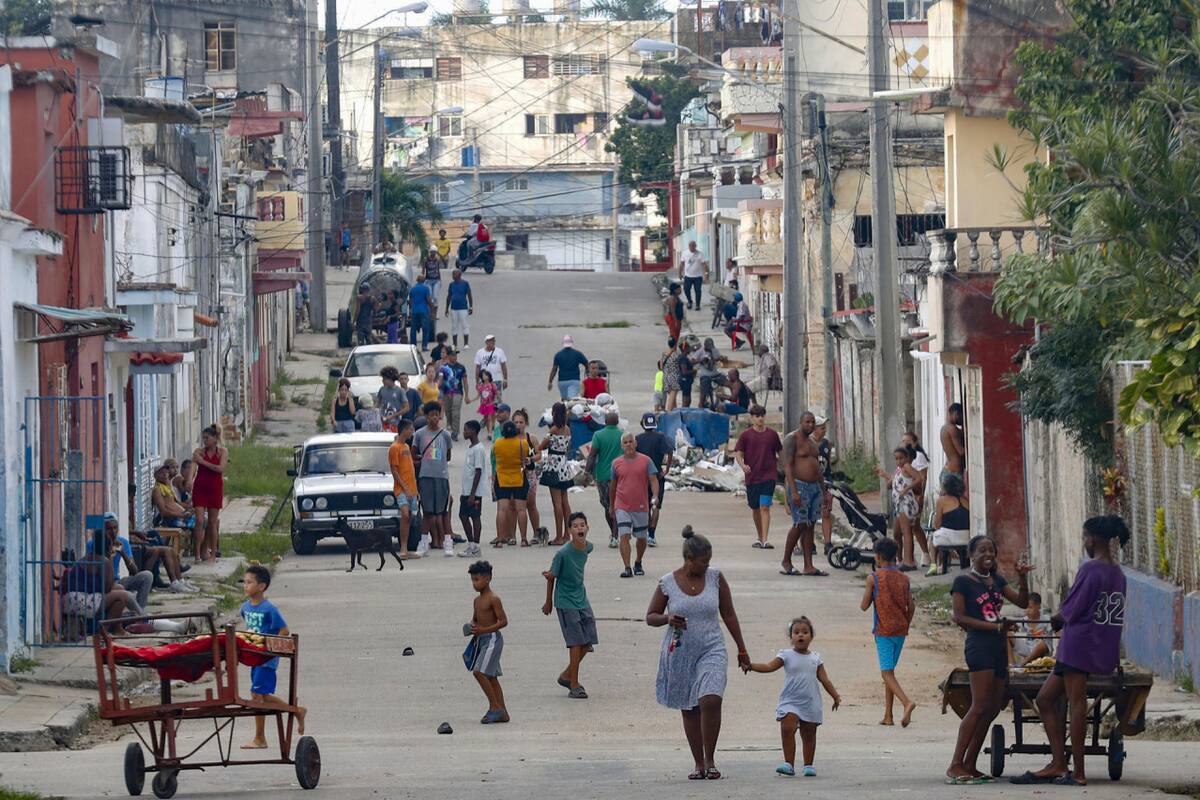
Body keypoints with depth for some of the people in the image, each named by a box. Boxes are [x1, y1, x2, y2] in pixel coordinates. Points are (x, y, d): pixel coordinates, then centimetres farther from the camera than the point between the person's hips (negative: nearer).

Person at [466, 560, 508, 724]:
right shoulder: (478, 600, 13)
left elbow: (503, 621, -17)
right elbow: (475, 619, 25)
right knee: (491, 677, 9)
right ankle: (502, 713, 13)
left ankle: (495, 707, -10)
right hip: (481, 640, 9)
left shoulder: (493, 599, -13)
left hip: (492, 638, -9)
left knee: (479, 672, -18)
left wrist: (483, 630, -24)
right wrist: (472, 627, 1)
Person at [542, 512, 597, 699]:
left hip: (582, 599, 6)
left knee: (588, 642, 6)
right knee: (576, 642, -8)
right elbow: (552, 577, -7)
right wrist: (549, 603, 3)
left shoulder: (588, 547, -2)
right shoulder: (563, 553, -20)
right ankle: (574, 686, 0)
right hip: (566, 602, -6)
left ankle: (566, 676, 25)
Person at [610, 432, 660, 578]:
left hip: (641, 506, 0)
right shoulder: (616, 463, 4)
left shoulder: (645, 461, -1)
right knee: (624, 536, -13)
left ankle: (638, 564, 33)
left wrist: (655, 496, -25)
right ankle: (627, 568, -15)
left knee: (641, 537, 12)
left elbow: (653, 480, -7)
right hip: (622, 506, 0)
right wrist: (611, 506, 19)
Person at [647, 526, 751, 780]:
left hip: (711, 650, -1)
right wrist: (668, 619, -17)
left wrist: (742, 650, 10)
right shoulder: (667, 583, -3)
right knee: (689, 709, 6)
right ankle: (698, 764, 16)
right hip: (680, 653, 1)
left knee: (710, 701, -20)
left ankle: (710, 760, -8)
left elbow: (729, 615, 8)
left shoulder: (715, 577, 0)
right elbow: (650, 617, 6)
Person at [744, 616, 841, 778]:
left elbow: (824, 679, 11)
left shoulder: (815, 658, 7)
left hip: (811, 703, 2)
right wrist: (751, 666, -25)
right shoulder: (786, 656, 0)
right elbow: (769, 666, -10)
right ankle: (789, 764, -15)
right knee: (787, 729, -17)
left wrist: (836, 696, 9)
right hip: (790, 701, -2)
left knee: (808, 734, 8)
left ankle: (809, 765, 18)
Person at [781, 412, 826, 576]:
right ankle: (786, 562, 2)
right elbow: (787, 466, -15)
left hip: (814, 487, 8)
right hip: (799, 485, -8)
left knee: (810, 525, 4)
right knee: (799, 524, -11)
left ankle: (808, 566, 3)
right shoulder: (792, 439, -8)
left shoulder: (812, 441, 18)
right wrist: (793, 491, -23)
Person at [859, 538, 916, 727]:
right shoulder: (904, 579, 5)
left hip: (883, 631, -5)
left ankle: (906, 702, -31)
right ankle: (888, 716, 13)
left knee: (887, 673, -7)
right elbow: (911, 607, 5)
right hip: (900, 630, 5)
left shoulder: (874, 578, -8)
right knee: (889, 671, 15)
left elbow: (864, 606, -6)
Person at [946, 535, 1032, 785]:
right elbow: (960, 617, -8)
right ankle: (955, 766, -20)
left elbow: (1022, 602, 14)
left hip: (999, 647, 8)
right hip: (979, 645, -8)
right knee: (980, 706, -17)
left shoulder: (997, 581, 18)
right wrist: (995, 626, -12)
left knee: (992, 709, 5)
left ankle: (969, 766, 9)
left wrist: (1023, 578, -3)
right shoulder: (963, 582, -2)